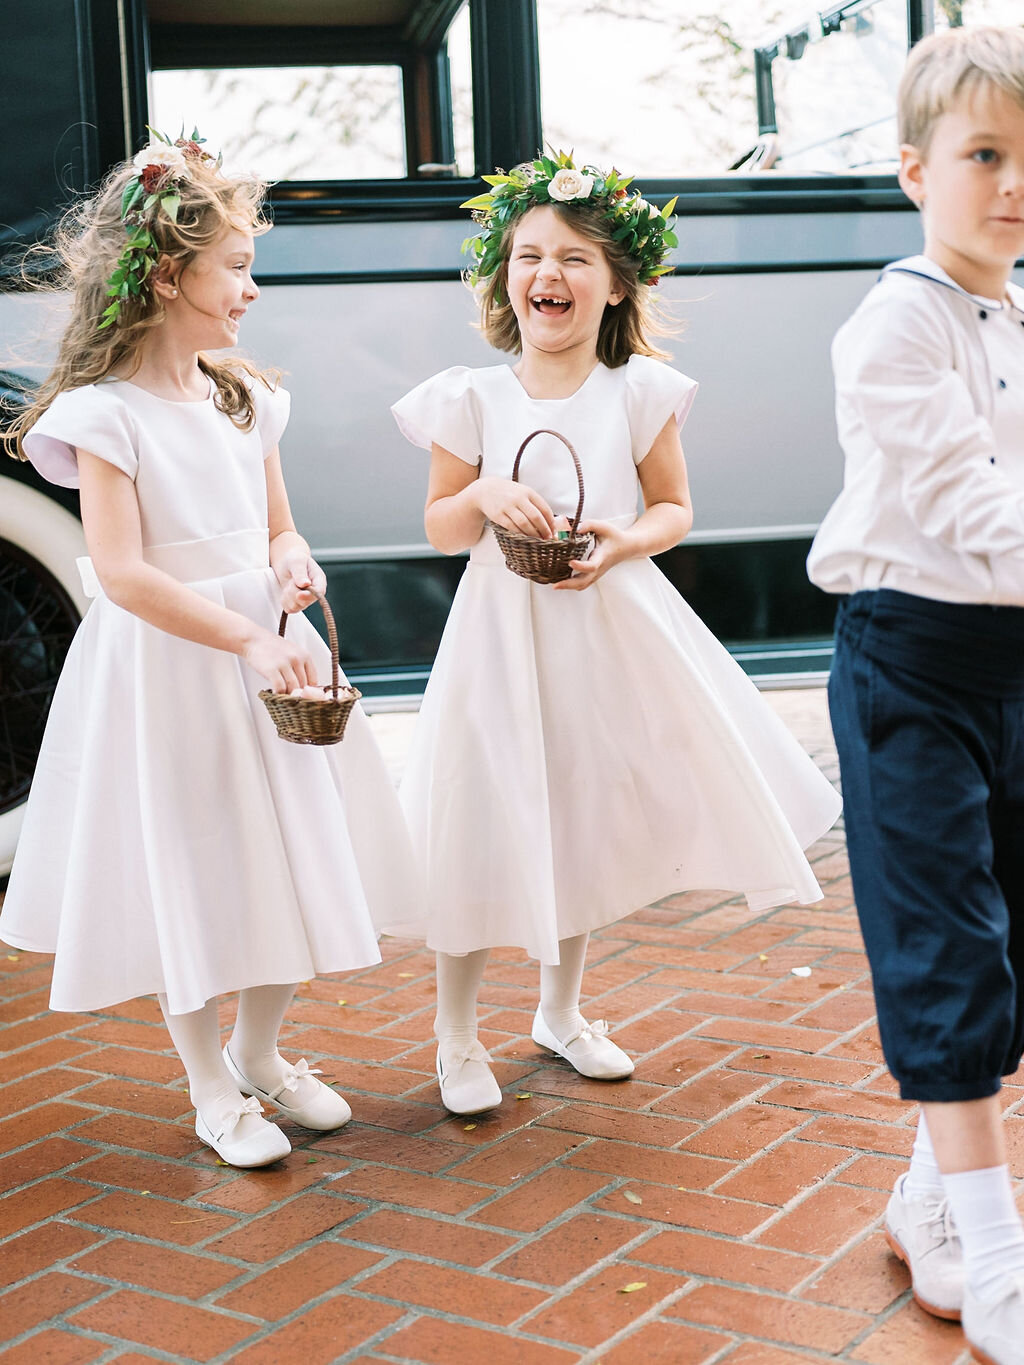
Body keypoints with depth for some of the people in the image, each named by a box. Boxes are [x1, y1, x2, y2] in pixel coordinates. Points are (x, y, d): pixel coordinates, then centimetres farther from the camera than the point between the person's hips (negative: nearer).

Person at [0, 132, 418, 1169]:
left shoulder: (244, 397, 6)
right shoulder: (106, 414, -14)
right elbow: (122, 574, -21)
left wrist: (290, 562, -8)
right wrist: (247, 640, -25)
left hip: (262, 651, 6)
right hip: (163, 667, -6)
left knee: (285, 862, 12)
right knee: (185, 878, 5)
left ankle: (259, 1053, 34)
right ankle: (211, 1088, 24)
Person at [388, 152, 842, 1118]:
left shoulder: (639, 393, -3)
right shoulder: (472, 399, -5)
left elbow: (675, 507, 4)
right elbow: (439, 527, 1)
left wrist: (625, 541, -16)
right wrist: (484, 497, -19)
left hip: (611, 631, 2)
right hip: (501, 633, -2)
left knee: (587, 820, 15)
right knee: (485, 824, 1)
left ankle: (561, 1012, 36)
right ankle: (456, 1036, 21)